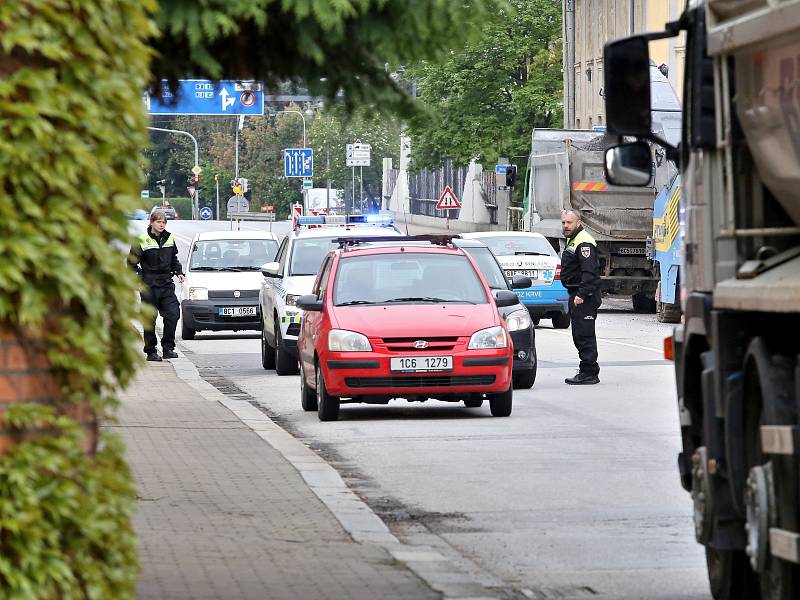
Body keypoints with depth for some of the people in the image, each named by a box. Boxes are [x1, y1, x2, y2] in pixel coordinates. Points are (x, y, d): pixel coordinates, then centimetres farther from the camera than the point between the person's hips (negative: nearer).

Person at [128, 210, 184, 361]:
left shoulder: (169, 239, 9)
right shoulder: (141, 241, -6)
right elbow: (132, 262, -1)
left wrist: (179, 272, 9)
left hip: (167, 284, 4)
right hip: (149, 286, -4)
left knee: (173, 314, -9)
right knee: (150, 319, 2)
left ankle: (168, 348, 1)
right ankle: (151, 351, 11)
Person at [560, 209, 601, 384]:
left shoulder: (584, 243, -16)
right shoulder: (573, 240, 19)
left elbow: (589, 272, -24)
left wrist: (581, 295, -28)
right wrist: (576, 295, 17)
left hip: (585, 297, -11)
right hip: (576, 294, 11)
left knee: (584, 334, -10)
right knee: (579, 335, 14)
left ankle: (589, 373, -9)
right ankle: (588, 371, 20)